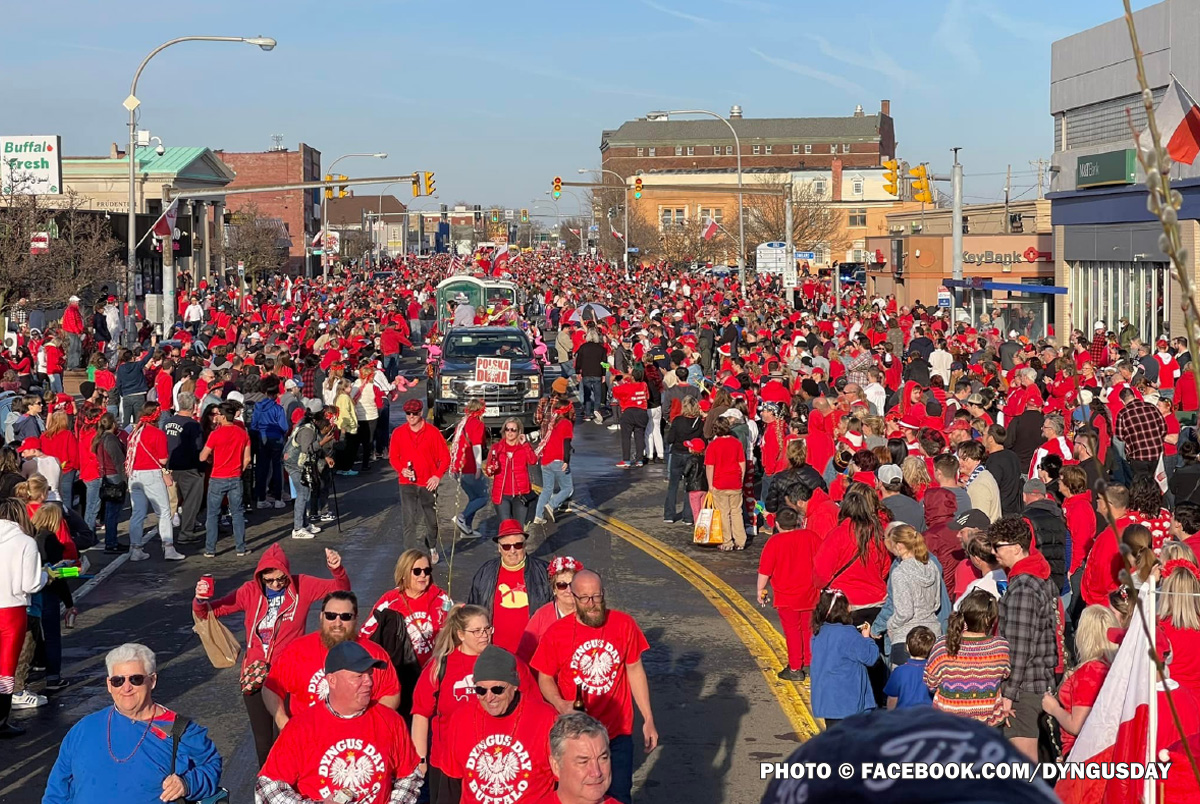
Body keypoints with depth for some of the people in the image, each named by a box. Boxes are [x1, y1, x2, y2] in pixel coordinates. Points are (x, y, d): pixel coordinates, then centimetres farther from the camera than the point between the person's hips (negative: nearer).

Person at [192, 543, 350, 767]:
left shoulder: (302, 586, -5)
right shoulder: (251, 591, -3)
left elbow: (341, 589, -2)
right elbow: (210, 611, 0)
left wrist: (337, 570, -24)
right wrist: (200, 602, -23)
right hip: (255, 676, 2)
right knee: (263, 739, 13)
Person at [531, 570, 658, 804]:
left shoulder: (624, 624, -6)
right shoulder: (556, 633, -10)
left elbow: (635, 671, 4)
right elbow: (545, 678, 1)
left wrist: (648, 719, 4)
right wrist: (560, 704, -19)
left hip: (618, 733, 1)